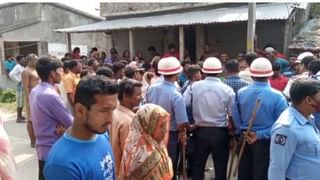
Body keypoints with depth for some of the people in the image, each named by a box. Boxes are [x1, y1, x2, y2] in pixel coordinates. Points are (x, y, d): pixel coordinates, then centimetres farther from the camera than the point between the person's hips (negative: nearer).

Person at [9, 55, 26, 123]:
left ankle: (20, 116, 24)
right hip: (20, 86, -9)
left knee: (22, 102, 14)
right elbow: (11, 74, -26)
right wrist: (18, 80, -18)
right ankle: (18, 118, 1)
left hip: (24, 85, 9)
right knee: (19, 102, -4)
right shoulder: (17, 67, -13)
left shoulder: (22, 67, 13)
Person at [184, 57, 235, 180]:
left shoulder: (194, 86, -7)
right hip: (220, 132, -1)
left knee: (198, 165, 16)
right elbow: (232, 115, -5)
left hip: (200, 131, 1)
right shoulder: (227, 89, -9)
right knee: (220, 166, 13)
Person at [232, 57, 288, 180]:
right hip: (265, 141, -3)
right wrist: (260, 134, -15)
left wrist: (242, 132, 8)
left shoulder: (240, 93, -5)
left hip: (245, 140, 4)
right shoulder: (277, 96, -16)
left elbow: (235, 117, 1)